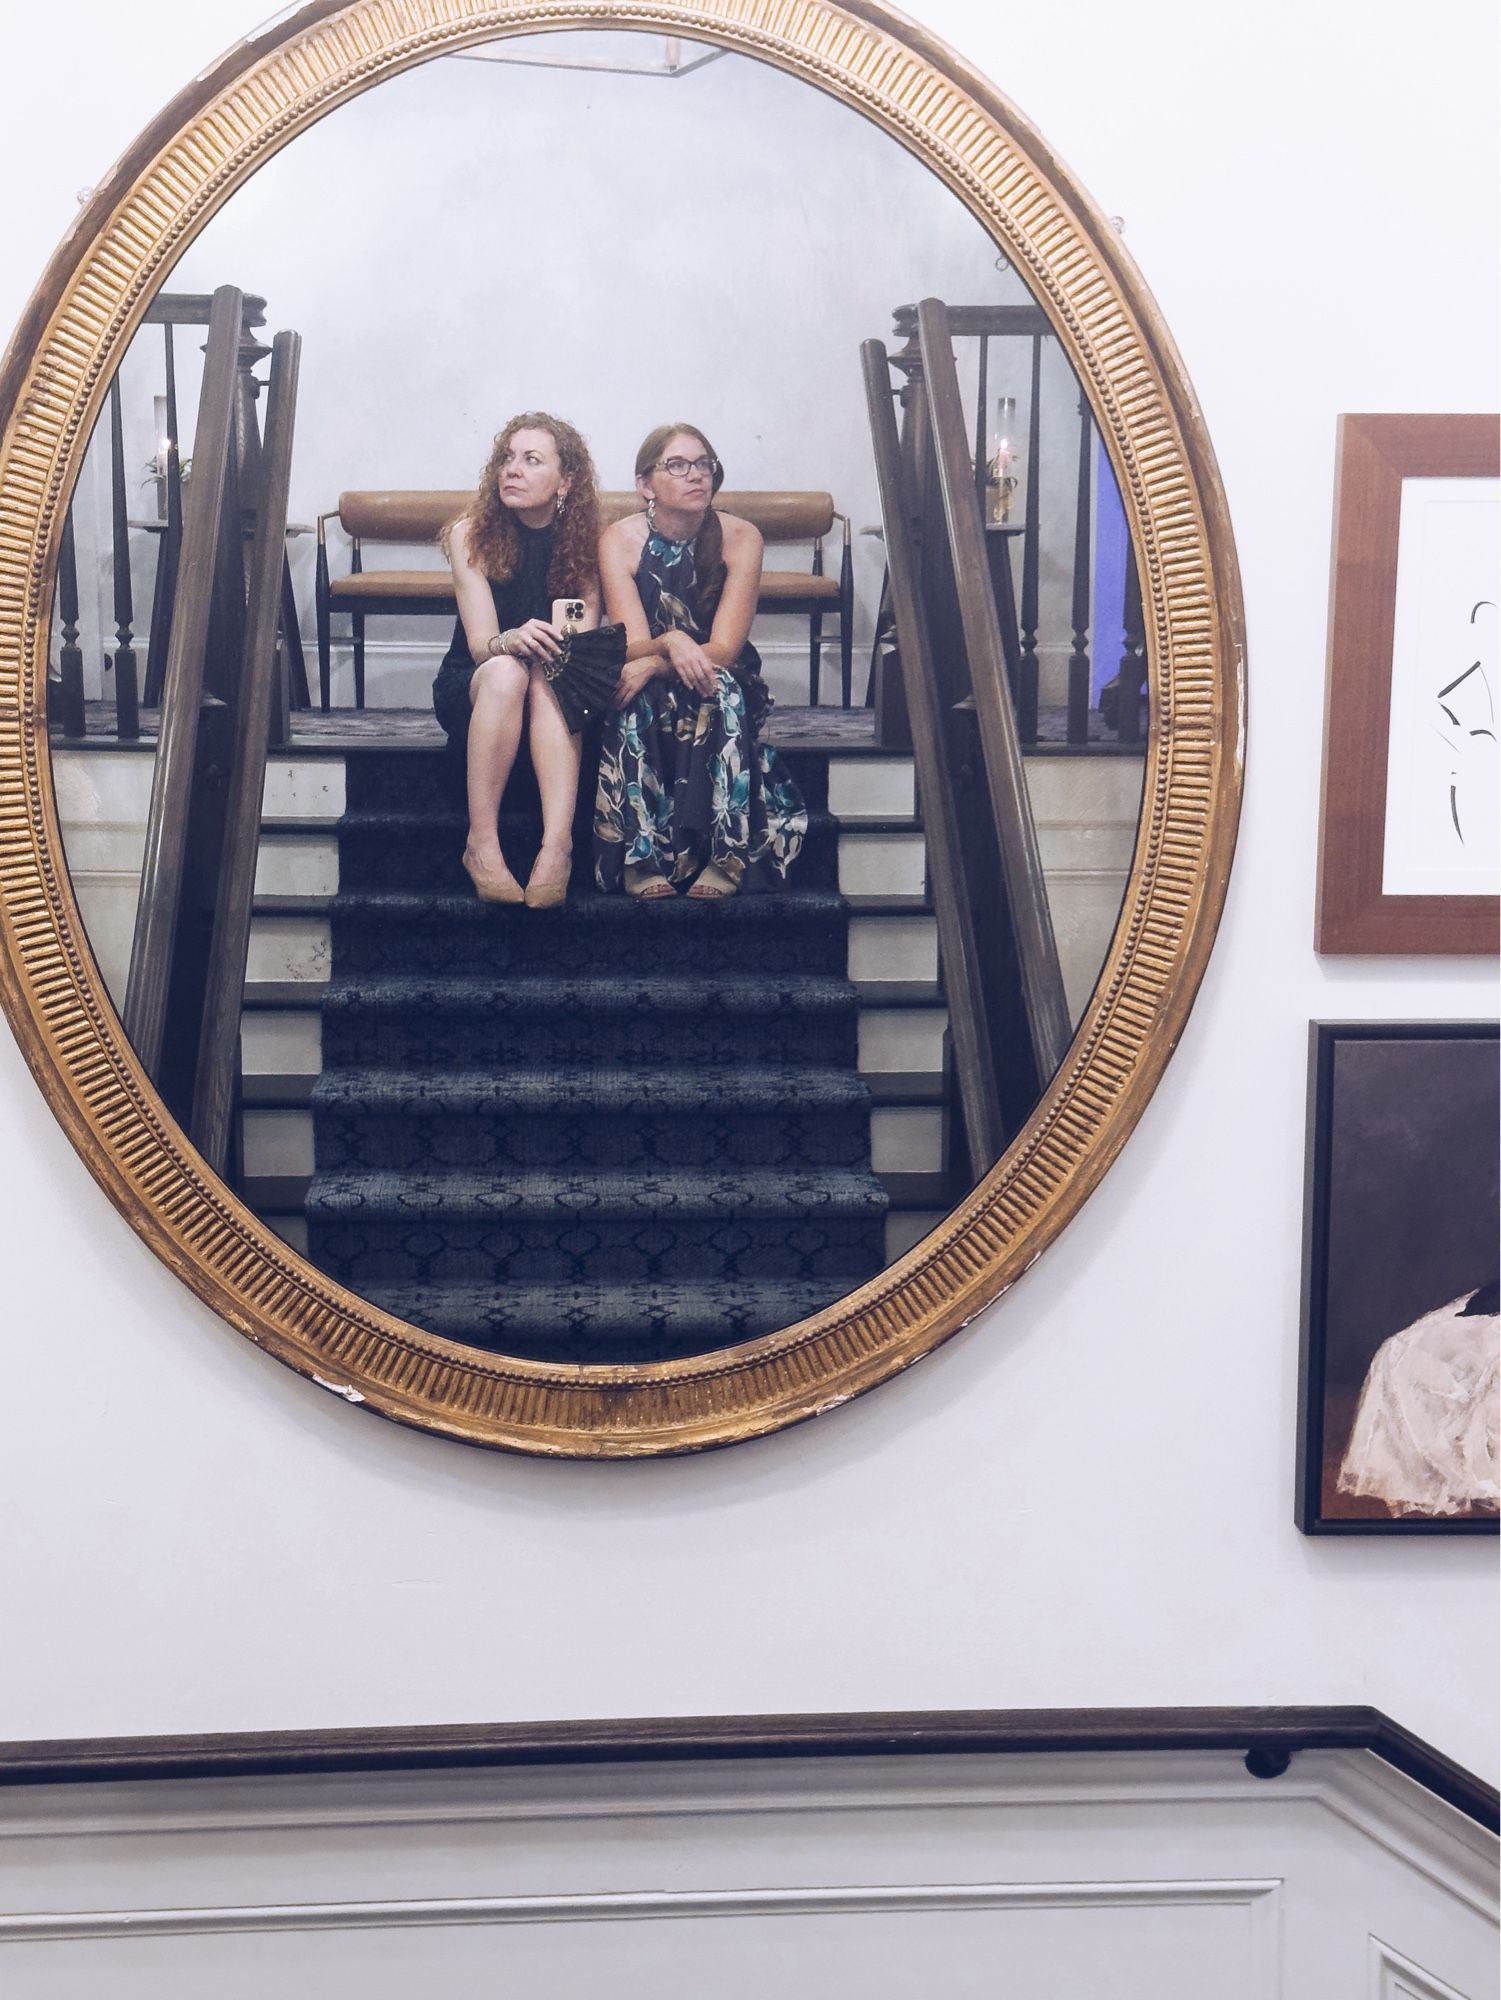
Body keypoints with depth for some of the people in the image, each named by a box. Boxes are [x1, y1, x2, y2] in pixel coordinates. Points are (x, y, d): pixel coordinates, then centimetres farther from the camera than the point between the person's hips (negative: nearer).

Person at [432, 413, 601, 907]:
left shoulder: (582, 538, -5)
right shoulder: (472, 533, -9)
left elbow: (588, 630, -13)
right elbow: (480, 642, -18)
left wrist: (560, 643, -37)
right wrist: (511, 641, -42)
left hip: (559, 694, 1)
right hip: (471, 691, -1)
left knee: (550, 676, -35)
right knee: (505, 671, -35)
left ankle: (557, 843, -50)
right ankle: (481, 843, -40)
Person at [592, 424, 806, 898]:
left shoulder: (740, 538, -11)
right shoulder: (619, 540, -10)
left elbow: (724, 649, -17)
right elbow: (632, 646, -17)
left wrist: (651, 664, -33)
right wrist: (671, 644, -41)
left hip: (721, 686, 0)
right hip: (646, 699, 0)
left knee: (720, 689, -34)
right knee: (639, 699, -34)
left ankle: (725, 857, -34)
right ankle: (643, 859, -34)